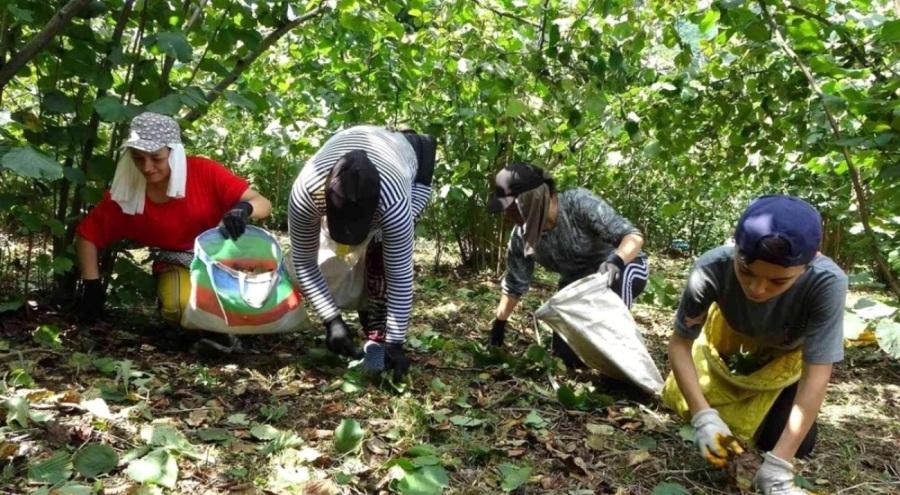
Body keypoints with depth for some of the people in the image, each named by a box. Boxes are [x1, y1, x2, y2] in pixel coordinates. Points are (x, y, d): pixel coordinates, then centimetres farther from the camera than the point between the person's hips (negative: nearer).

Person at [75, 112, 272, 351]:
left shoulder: (204, 172, -20)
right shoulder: (124, 195, -14)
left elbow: (263, 204, -20)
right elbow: (86, 235, -1)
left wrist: (243, 209, -43)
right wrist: (92, 286, -7)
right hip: (178, 265, 0)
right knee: (179, 308, -33)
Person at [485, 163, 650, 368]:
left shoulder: (579, 203, -32)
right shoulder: (521, 237, -17)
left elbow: (633, 236, -33)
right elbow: (514, 284, -2)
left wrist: (615, 262, -53)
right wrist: (498, 325, 2)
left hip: (624, 269, -5)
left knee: (618, 277, -41)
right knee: (565, 353, -2)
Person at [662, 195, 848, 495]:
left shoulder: (826, 283, -42)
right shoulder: (713, 268, -40)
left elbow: (816, 378, -37)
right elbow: (679, 343, -25)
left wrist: (777, 467, -42)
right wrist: (703, 415, -38)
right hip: (730, 341, 1)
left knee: (796, 445, -8)